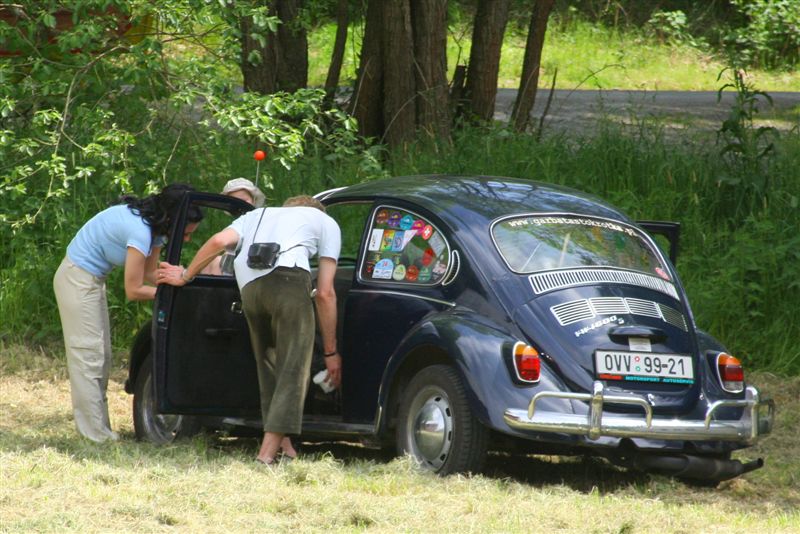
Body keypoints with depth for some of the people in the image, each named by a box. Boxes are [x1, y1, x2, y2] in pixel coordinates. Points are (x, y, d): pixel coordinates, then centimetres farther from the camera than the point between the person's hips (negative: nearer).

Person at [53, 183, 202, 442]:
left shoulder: (154, 225, -2)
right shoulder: (140, 231, -30)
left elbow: (149, 274, 7)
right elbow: (133, 290, -24)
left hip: (92, 280, 10)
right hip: (78, 280, -10)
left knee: (101, 357, 11)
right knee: (88, 355, -9)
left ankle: (99, 428, 14)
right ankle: (96, 434, -8)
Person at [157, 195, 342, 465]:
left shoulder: (257, 216, 39)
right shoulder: (326, 223, 29)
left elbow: (218, 241, 18)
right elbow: (325, 293, 21)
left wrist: (185, 276, 32)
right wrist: (331, 352, 23)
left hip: (250, 286, 4)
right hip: (289, 278, -4)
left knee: (269, 365, 19)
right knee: (293, 367, -4)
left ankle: (280, 442, 14)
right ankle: (269, 451, -15)